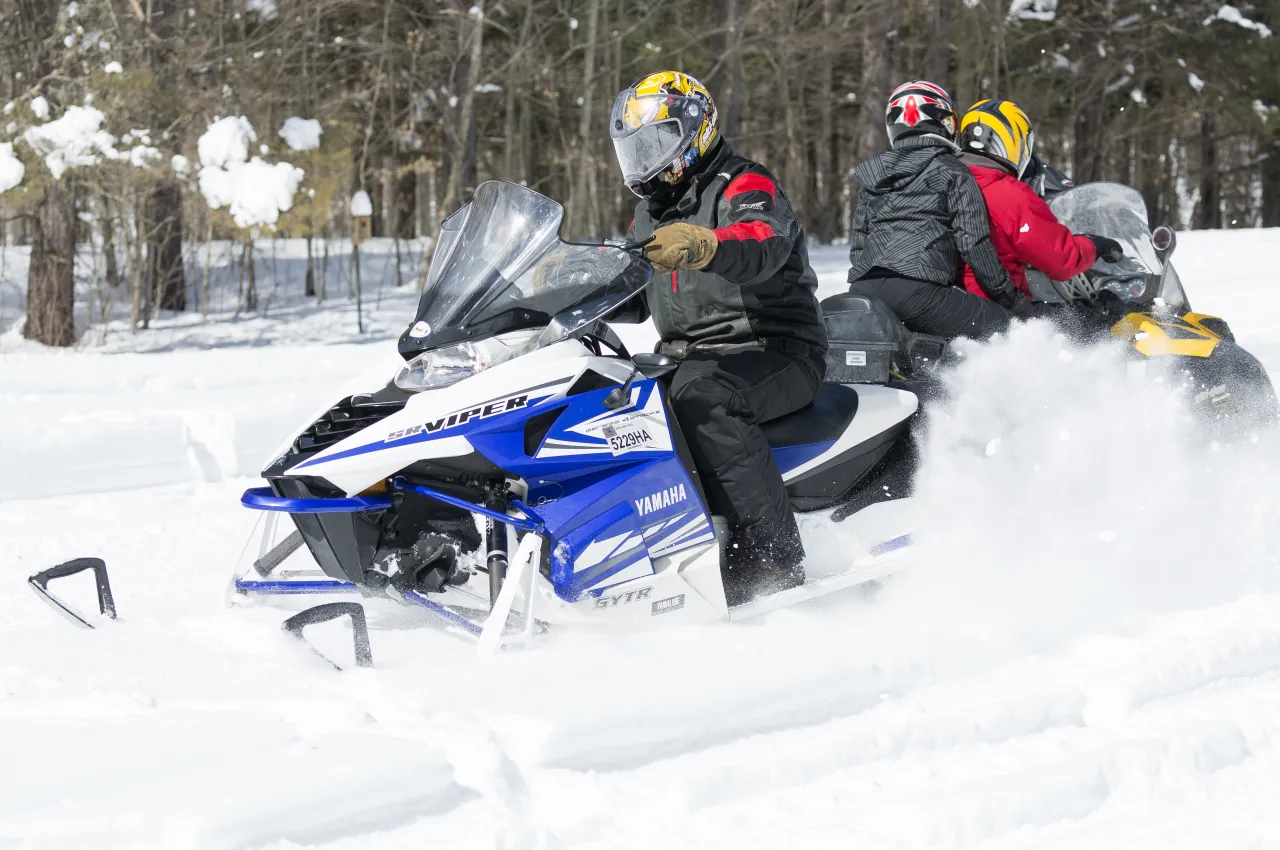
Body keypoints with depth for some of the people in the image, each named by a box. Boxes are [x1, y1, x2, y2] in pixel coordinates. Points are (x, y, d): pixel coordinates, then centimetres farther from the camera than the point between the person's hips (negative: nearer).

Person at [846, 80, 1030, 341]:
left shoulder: (872, 174, 22)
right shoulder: (954, 174, 4)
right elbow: (974, 244, -2)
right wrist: (1010, 298, 6)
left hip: (862, 290, 7)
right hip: (919, 289, -7)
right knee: (1004, 327, -5)